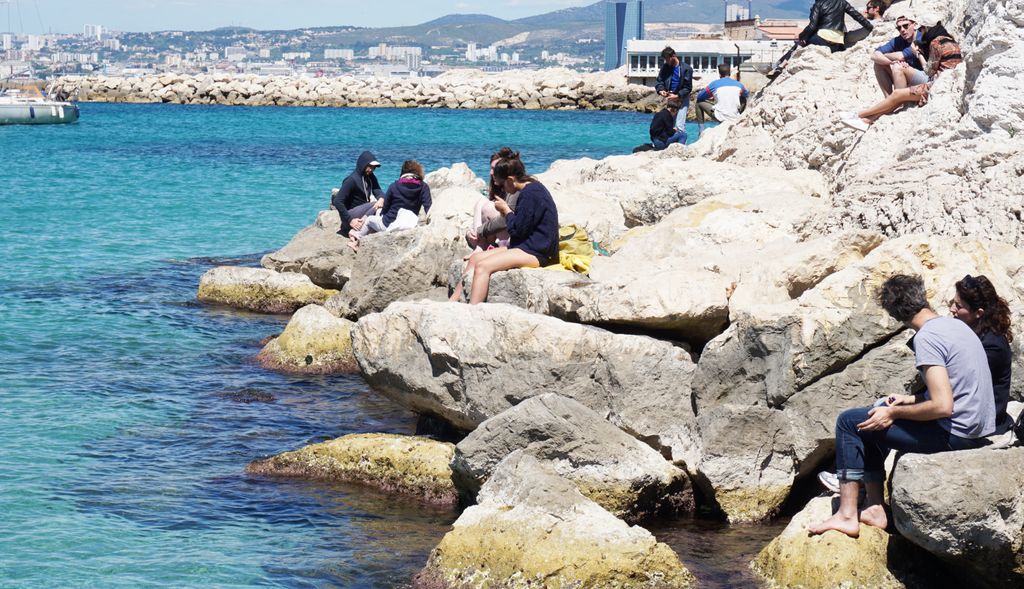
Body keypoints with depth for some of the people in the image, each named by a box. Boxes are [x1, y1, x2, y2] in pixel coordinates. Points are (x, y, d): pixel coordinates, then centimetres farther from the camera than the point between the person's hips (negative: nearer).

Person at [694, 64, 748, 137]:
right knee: (743, 100, 33)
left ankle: (701, 131, 10)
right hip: (735, 118, 3)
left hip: (719, 117, -3)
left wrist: (712, 97, 29)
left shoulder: (715, 84, -1)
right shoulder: (738, 84, 7)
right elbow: (747, 94, 30)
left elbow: (699, 96, 10)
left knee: (699, 103, 16)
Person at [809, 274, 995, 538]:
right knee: (873, 423, 24)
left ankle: (847, 516, -2)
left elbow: (943, 406, -24)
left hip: (953, 434, -9)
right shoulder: (956, 326, 10)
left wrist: (894, 413, -10)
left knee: (849, 422, -2)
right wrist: (912, 399, 16)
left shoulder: (926, 338, -19)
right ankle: (874, 508, 21)